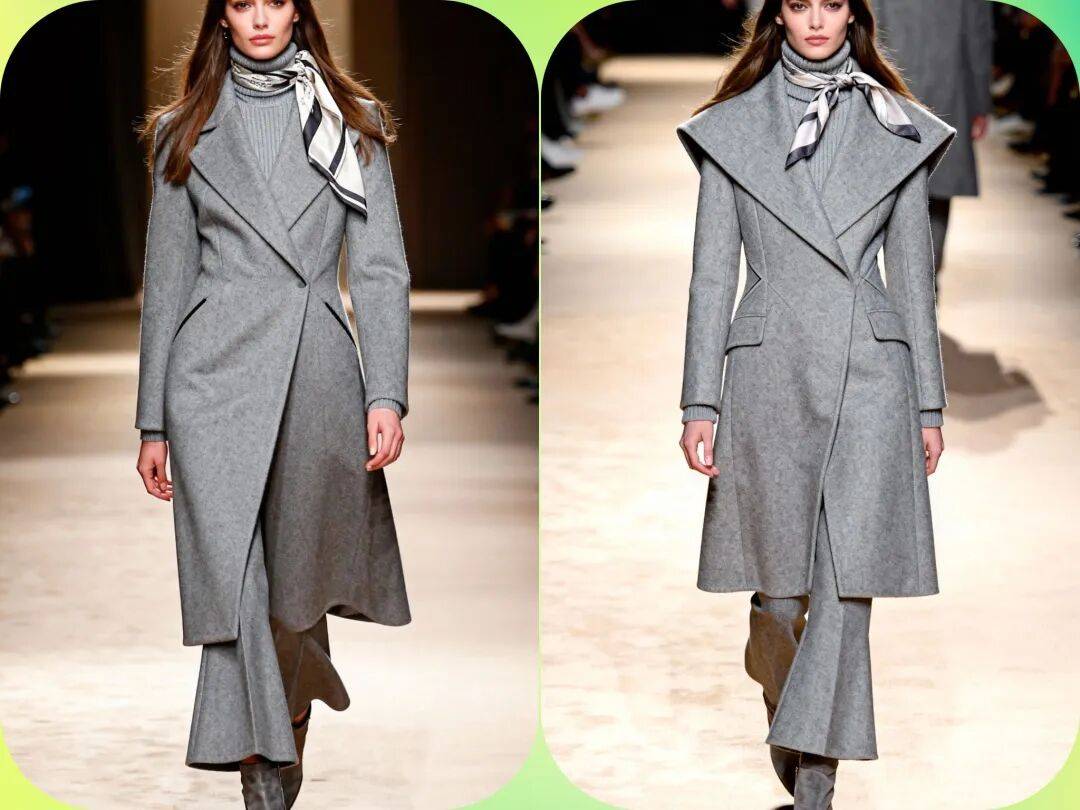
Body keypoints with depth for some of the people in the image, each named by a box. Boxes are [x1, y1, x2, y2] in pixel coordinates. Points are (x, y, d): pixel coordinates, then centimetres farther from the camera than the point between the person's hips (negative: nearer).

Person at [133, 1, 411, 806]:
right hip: (215, 374, 0)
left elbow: (381, 270, 5)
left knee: (300, 574, 7)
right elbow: (166, 280, 12)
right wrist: (153, 423, 9)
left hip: (317, 375, 0)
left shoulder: (352, 126, 10)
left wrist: (387, 393, -6)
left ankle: (288, 728, 31)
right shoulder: (186, 132, 11)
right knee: (230, 580, -11)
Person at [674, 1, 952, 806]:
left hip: (869, 373, 0)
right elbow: (713, 272, 6)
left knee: (847, 577, -10)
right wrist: (701, 402, 0)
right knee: (778, 580, 6)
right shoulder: (730, 130, 7)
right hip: (769, 370, 0)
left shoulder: (897, 131, 8)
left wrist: (929, 403, 8)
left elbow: (913, 272, 10)